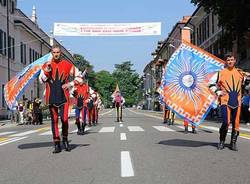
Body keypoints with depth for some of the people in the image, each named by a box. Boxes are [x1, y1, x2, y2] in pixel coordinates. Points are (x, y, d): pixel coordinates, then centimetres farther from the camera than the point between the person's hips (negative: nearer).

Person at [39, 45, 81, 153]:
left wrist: (70, 84, -1)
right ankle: (57, 144, 10)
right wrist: (47, 69, -10)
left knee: (64, 119, -11)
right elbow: (41, 80, 2)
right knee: (54, 120, 4)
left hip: (63, 96, -1)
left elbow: (79, 76, 11)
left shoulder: (67, 64, 5)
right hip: (51, 96, 2)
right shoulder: (46, 65, 8)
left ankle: (65, 140, 13)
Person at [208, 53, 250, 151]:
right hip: (225, 101, -3)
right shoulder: (220, 73, 3)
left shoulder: (240, 73, 11)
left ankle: (233, 143, 17)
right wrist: (218, 92, -2)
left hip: (237, 102, 3)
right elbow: (211, 83, 7)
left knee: (236, 123, 4)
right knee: (226, 122, -13)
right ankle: (221, 142, 7)